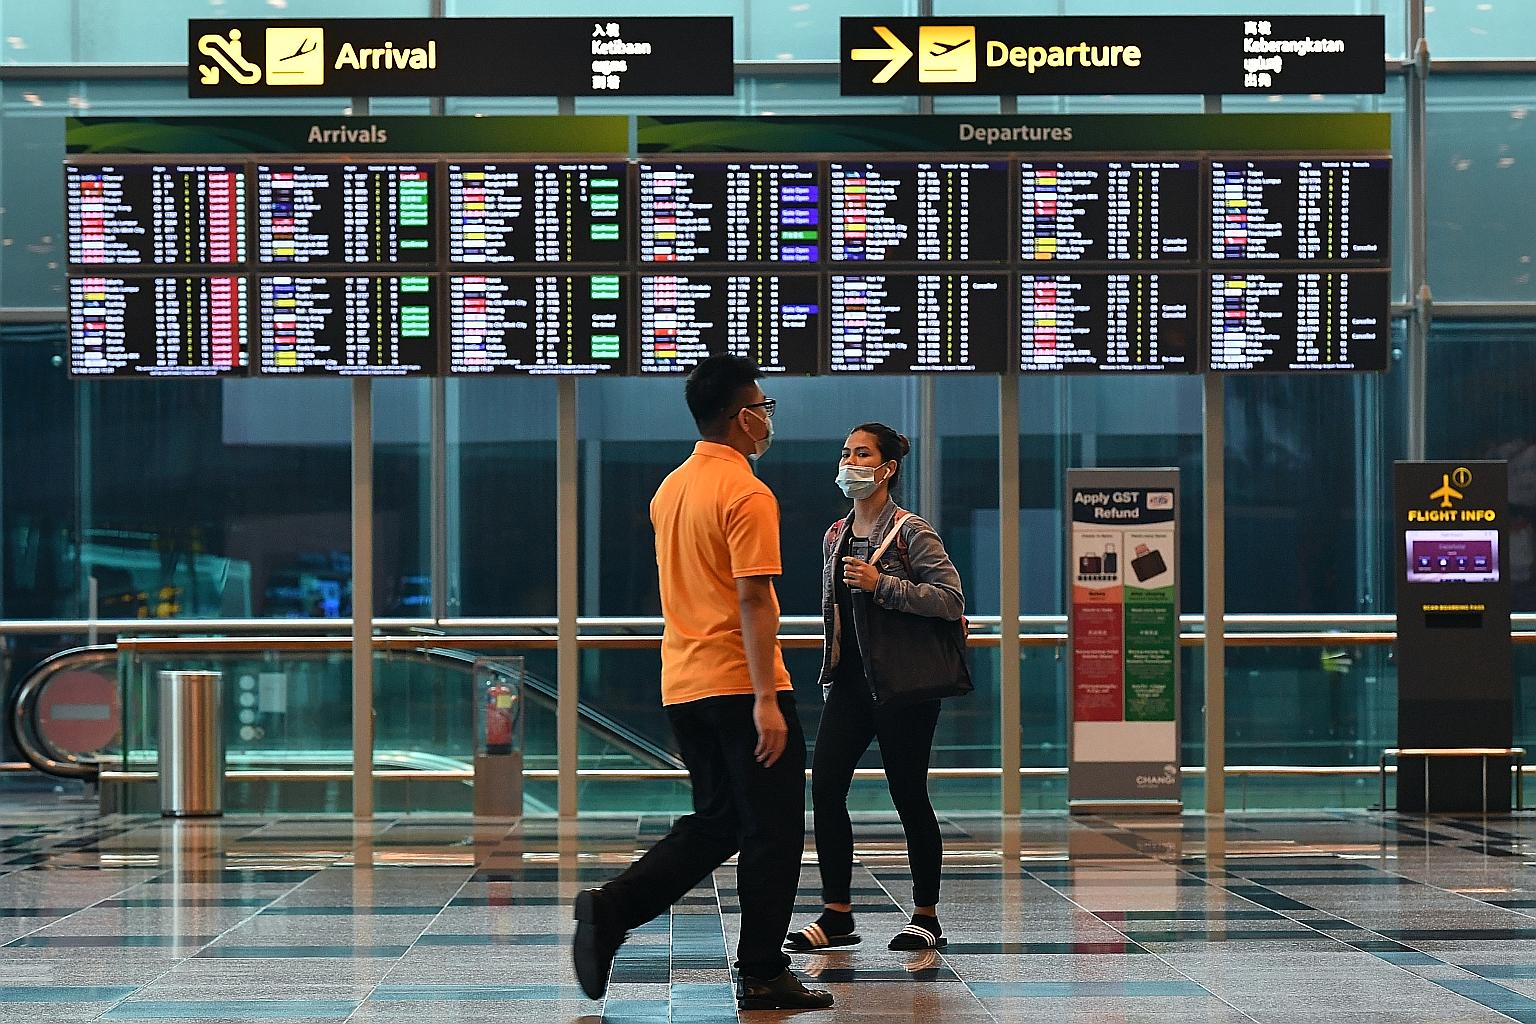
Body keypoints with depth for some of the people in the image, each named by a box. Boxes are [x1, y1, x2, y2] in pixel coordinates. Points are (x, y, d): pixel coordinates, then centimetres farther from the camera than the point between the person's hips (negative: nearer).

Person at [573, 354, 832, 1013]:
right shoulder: (747, 495, -14)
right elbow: (753, 601, -20)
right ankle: (762, 976, 5)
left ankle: (610, 910, 1)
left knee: (715, 824, 15)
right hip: (741, 686, -8)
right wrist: (766, 700, -22)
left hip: (683, 686, 8)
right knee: (773, 833, 2)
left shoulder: (670, 490, 13)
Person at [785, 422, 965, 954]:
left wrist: (881, 584, -22)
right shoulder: (835, 536, 12)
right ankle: (837, 916, 4)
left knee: (909, 796, 0)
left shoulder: (911, 532, -8)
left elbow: (951, 599, -16)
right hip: (849, 684, 6)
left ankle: (926, 917, 12)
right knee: (825, 788, -3)